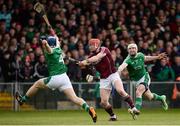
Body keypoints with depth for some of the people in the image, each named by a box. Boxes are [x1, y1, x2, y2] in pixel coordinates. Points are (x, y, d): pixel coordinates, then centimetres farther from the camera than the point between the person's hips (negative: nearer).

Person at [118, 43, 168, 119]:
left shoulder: (140, 55, -8)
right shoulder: (128, 60, -21)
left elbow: (145, 58, 18)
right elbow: (123, 65, -45)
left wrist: (157, 57, 24)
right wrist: (119, 70, -69)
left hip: (144, 77, -1)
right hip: (135, 81, 1)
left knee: (138, 92, -29)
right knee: (150, 97, 15)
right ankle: (161, 98, 46)